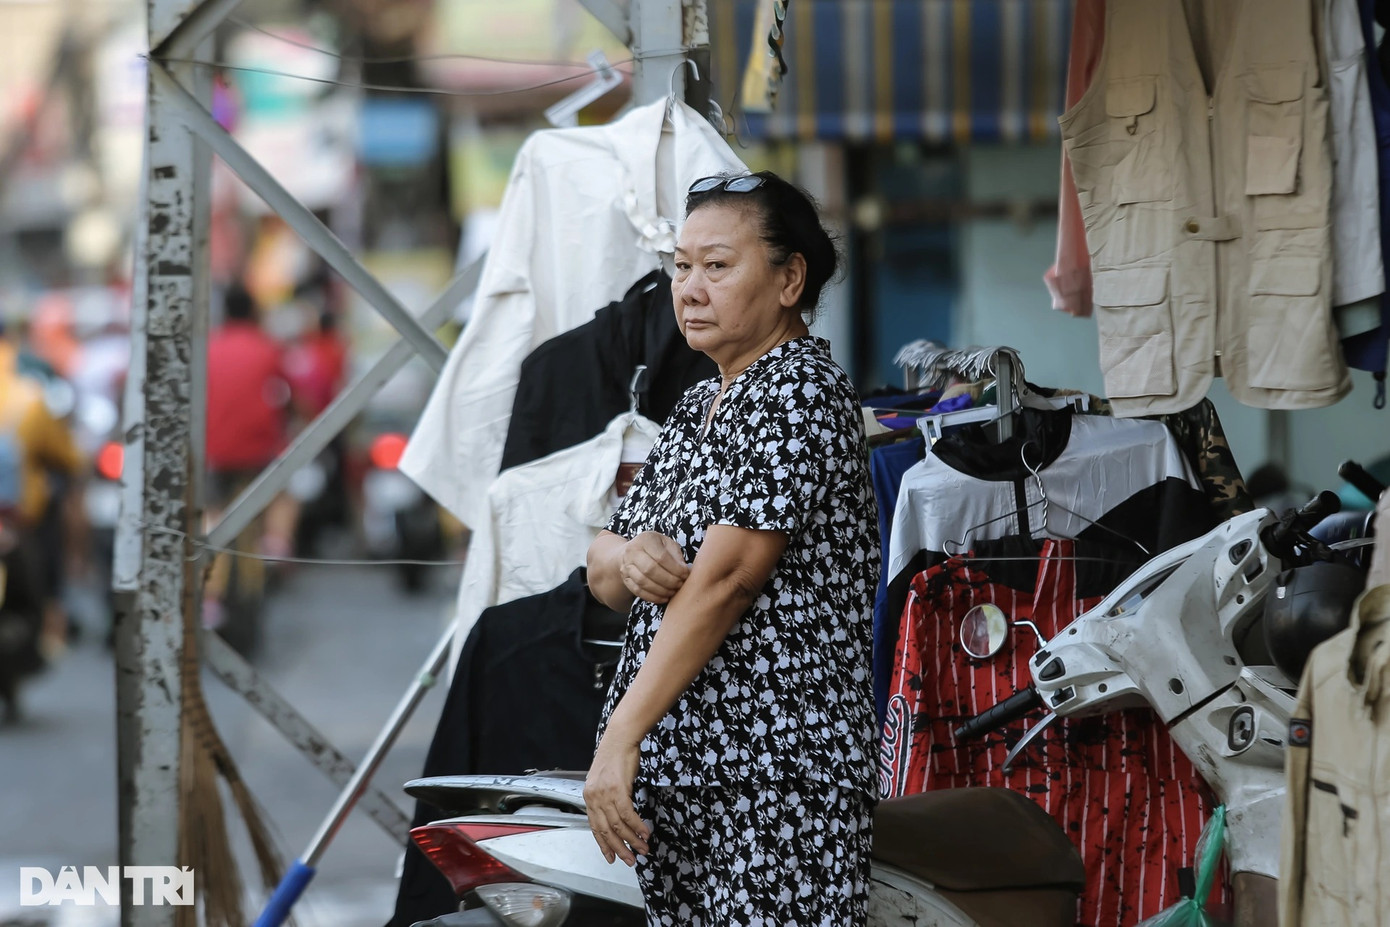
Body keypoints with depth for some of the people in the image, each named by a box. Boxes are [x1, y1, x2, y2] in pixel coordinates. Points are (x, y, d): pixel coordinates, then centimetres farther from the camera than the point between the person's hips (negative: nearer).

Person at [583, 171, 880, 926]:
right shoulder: (699, 407, 18)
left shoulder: (799, 393, -9)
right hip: (670, 775, 8)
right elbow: (602, 578, 19)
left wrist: (621, 738, -19)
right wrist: (623, 559, -7)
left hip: (776, 781, -8)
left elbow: (725, 580, -17)